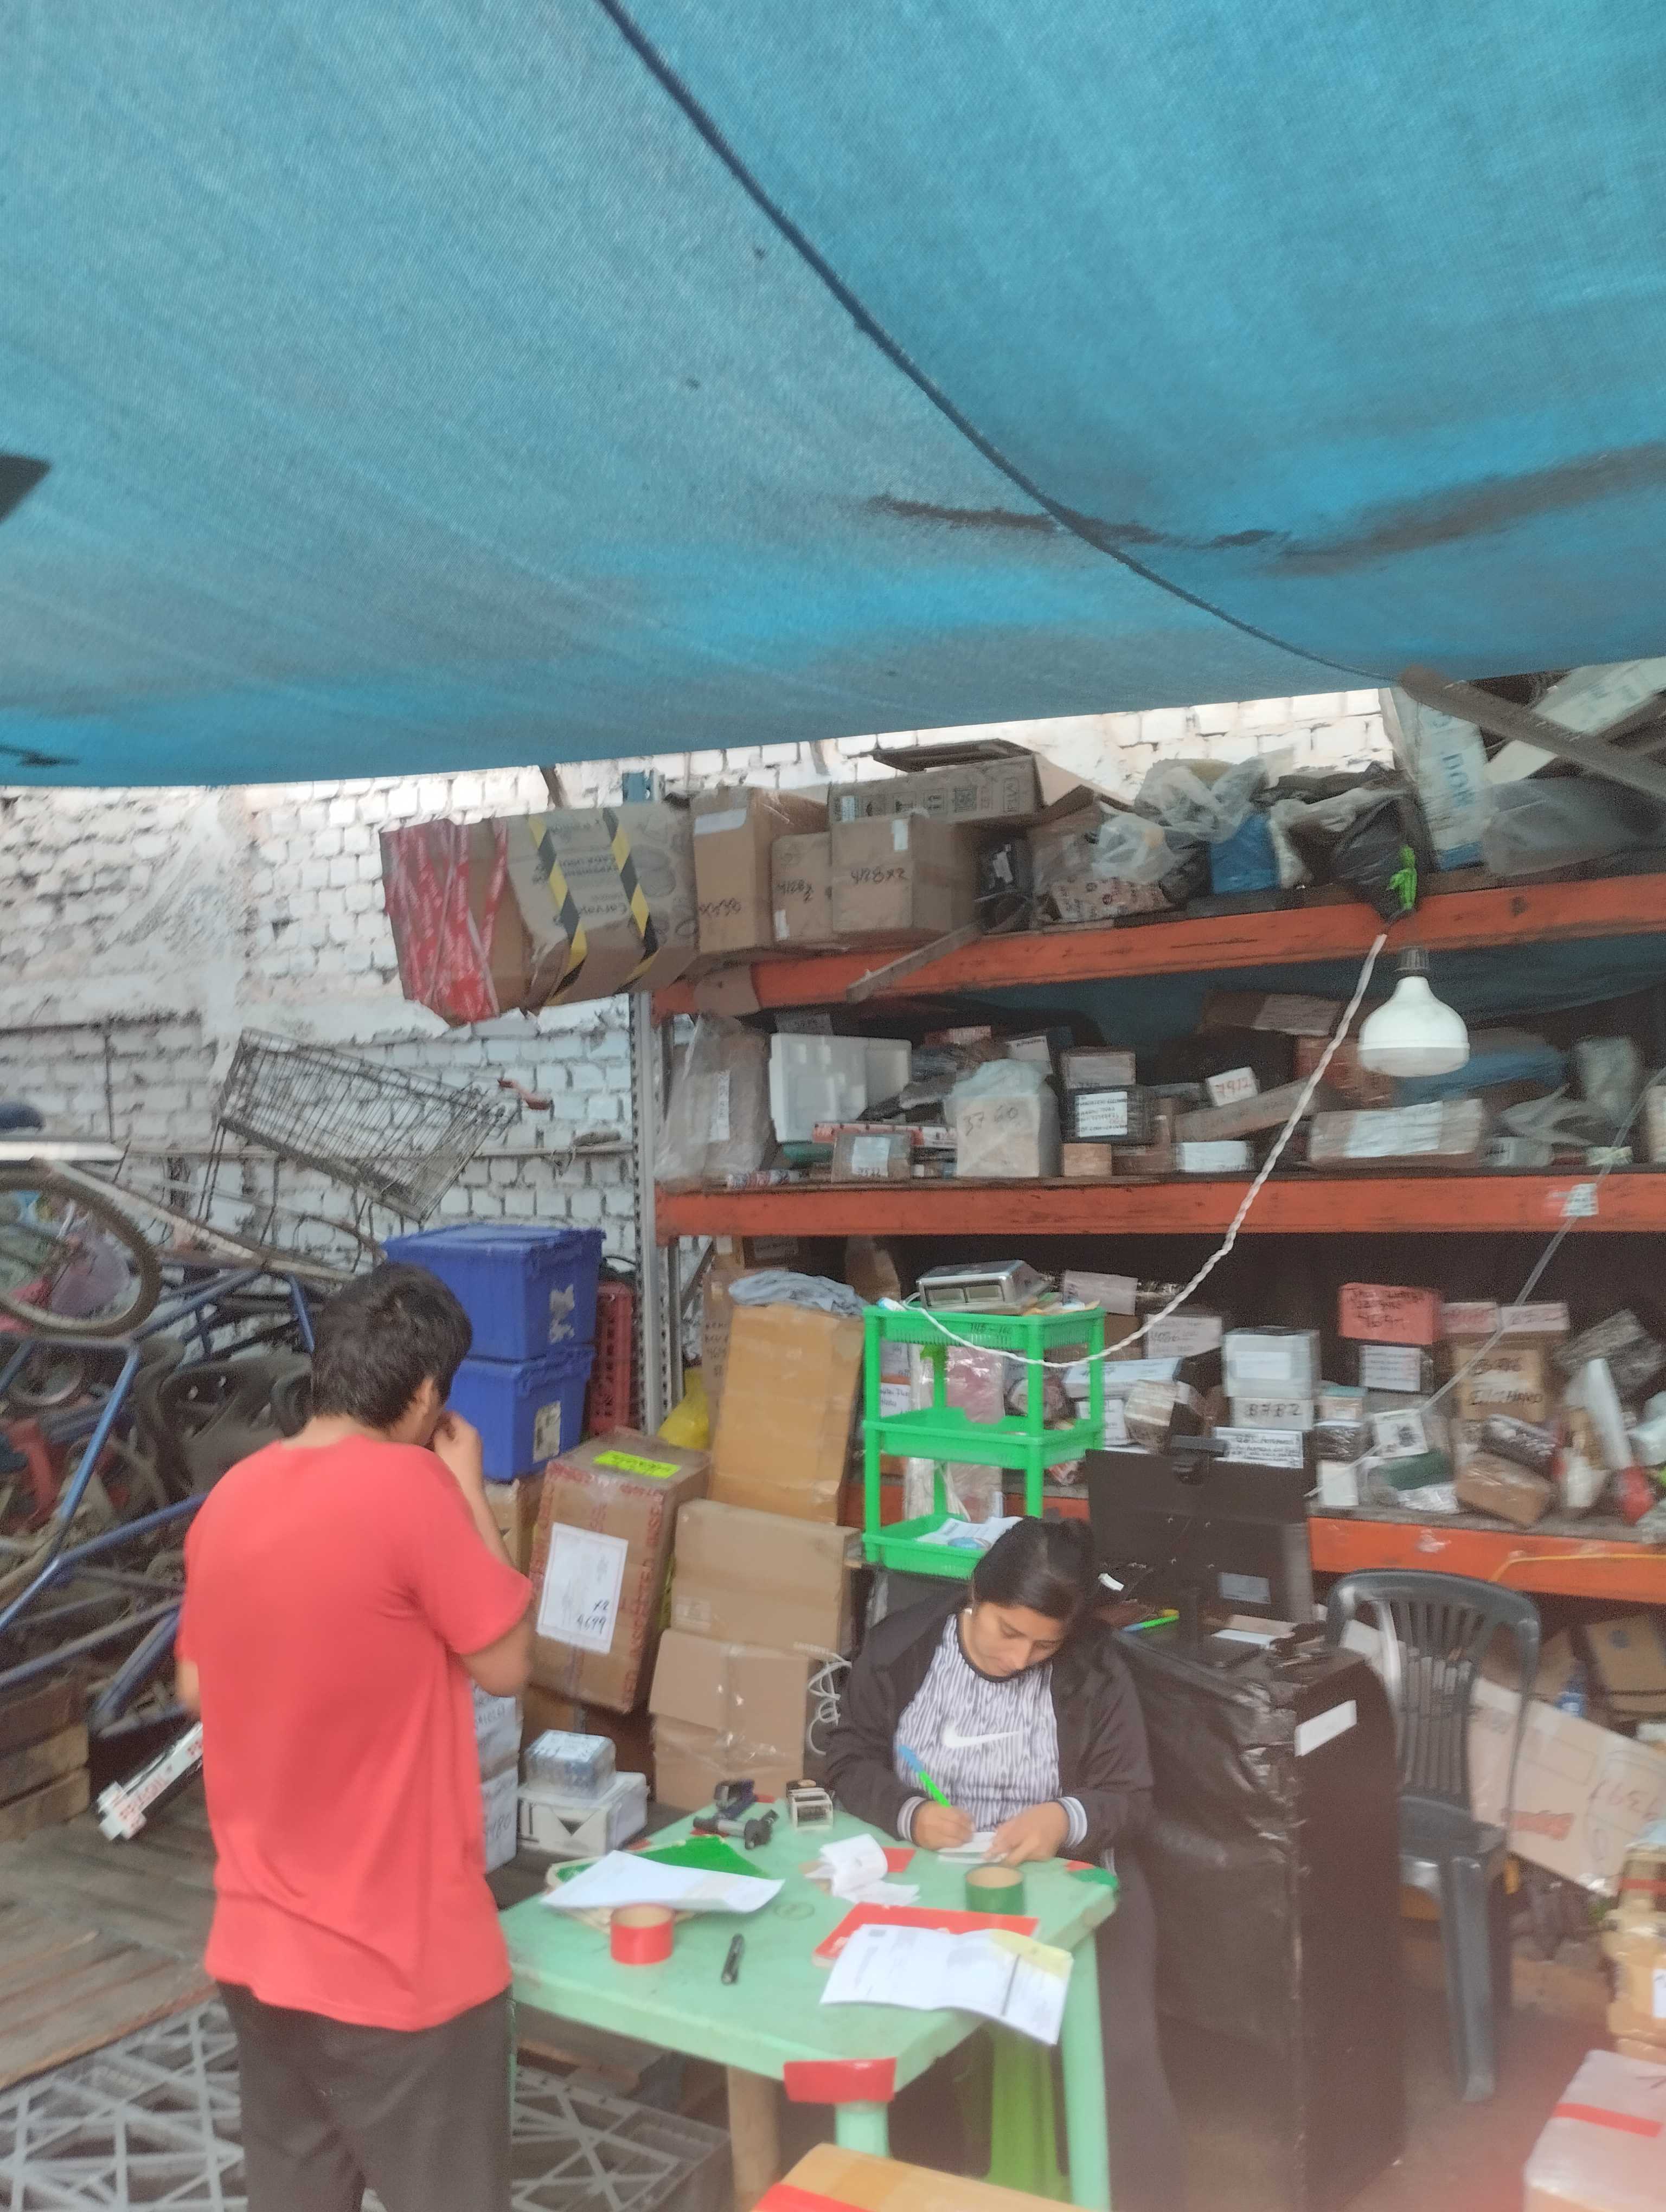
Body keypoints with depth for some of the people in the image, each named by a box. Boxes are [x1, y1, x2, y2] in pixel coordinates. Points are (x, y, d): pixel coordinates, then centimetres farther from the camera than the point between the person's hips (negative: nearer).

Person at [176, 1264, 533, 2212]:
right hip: (397, 1957, -7)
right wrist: (469, 1492, -6)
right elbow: (507, 1662, -12)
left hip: (259, 1942, 7)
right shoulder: (405, 1486, -22)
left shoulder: (231, 1497, 0)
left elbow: (196, 1687, 13)